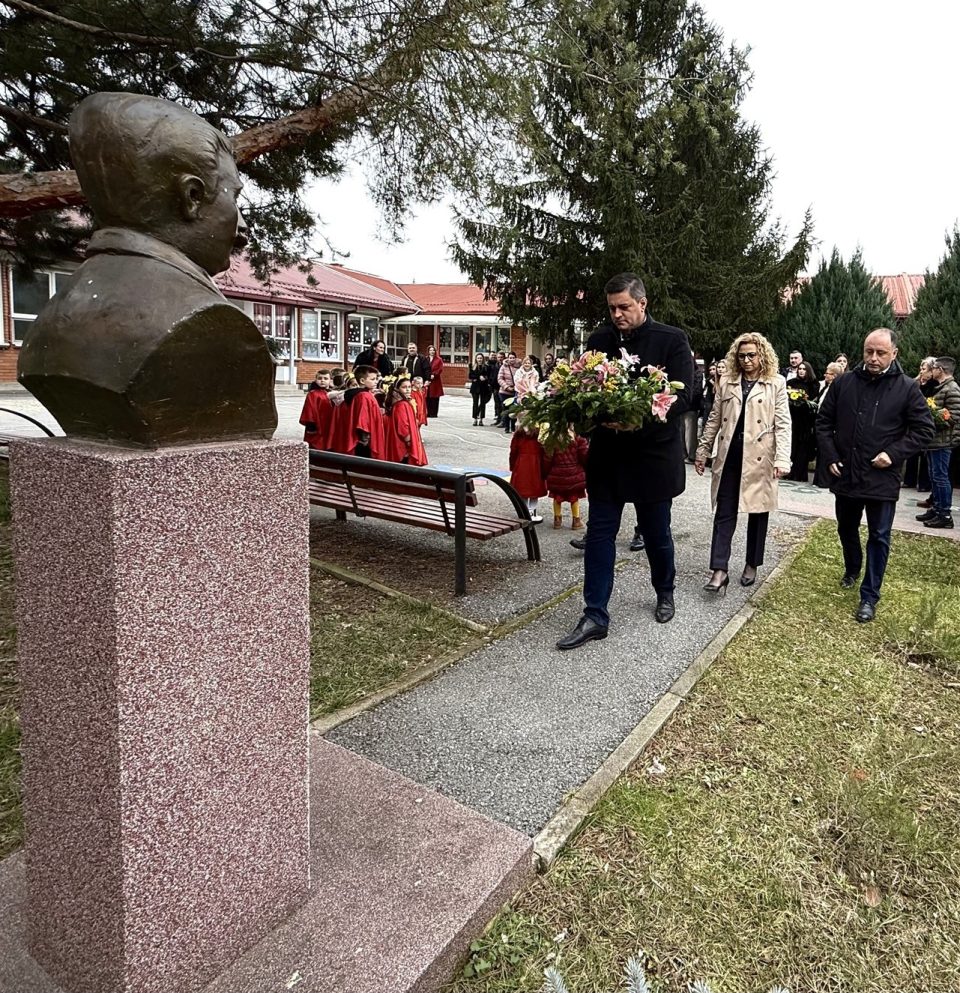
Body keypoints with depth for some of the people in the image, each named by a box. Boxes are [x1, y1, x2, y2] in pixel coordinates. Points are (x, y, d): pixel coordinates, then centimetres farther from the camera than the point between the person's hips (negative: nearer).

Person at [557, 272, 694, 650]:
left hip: (653, 455, -3)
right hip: (606, 455, 3)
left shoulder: (672, 340, -7)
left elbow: (681, 398, -14)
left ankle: (665, 594, 39)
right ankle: (595, 616, 9)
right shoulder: (598, 340, 4)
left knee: (656, 533, 13)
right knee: (599, 533, 2)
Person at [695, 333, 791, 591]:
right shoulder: (726, 384, 10)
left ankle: (752, 565, 24)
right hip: (730, 456, 3)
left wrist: (782, 459, -15)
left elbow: (783, 424, -6)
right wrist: (702, 451, 12)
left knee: (757, 513, 9)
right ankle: (719, 570, 0)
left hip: (758, 458, -3)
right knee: (723, 513, -1)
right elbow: (714, 420, 14)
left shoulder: (776, 384, 0)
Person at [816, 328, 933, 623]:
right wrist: (829, 457, -5)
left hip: (882, 478, -3)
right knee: (846, 529, 20)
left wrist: (894, 454, -15)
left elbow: (924, 429, -3)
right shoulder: (844, 382, -1)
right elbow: (824, 421, 5)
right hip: (846, 475, 3)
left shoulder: (907, 388, -6)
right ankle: (852, 569, 46)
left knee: (878, 538, 3)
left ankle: (869, 596, 14)